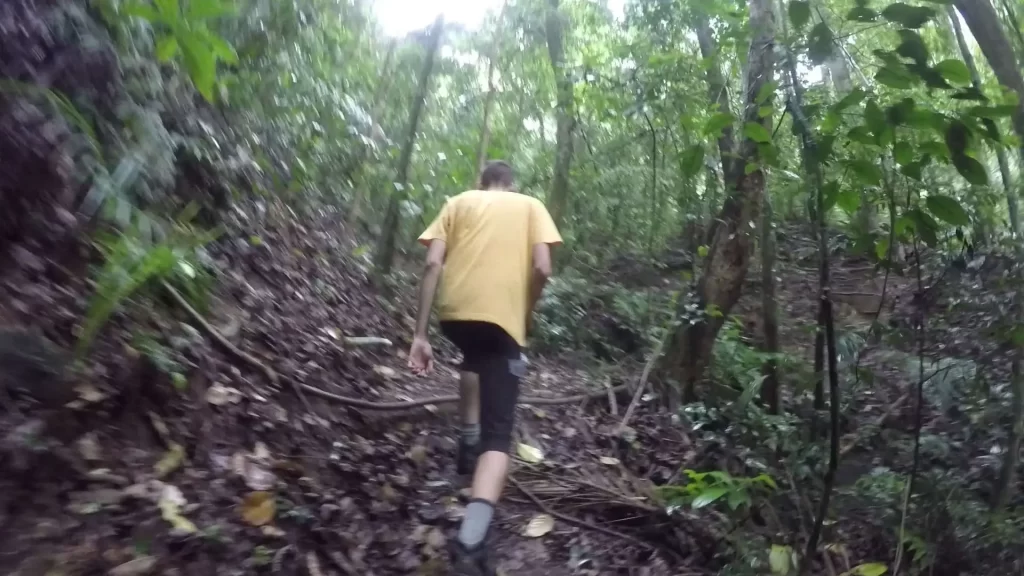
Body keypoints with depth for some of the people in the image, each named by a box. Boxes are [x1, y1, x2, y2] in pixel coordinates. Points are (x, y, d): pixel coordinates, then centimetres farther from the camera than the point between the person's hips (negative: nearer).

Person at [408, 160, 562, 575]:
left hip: (455, 311, 3)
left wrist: (420, 334, 5)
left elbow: (433, 266, 6)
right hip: (502, 317, -3)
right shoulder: (530, 205, 17)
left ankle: (468, 444, 38)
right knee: (499, 435, -3)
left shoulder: (457, 202, 19)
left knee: (473, 360, 39)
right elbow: (542, 269, 1)